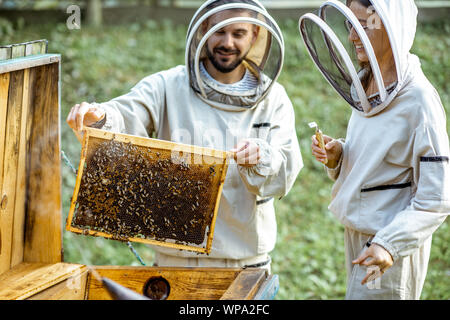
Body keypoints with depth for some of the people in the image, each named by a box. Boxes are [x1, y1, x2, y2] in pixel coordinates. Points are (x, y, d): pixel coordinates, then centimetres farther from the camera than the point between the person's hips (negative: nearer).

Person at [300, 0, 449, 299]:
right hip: (357, 237, 8)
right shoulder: (365, 88, 5)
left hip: (392, 249, -8)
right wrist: (337, 155, -3)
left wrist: (389, 245, -29)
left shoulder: (418, 100, -20)